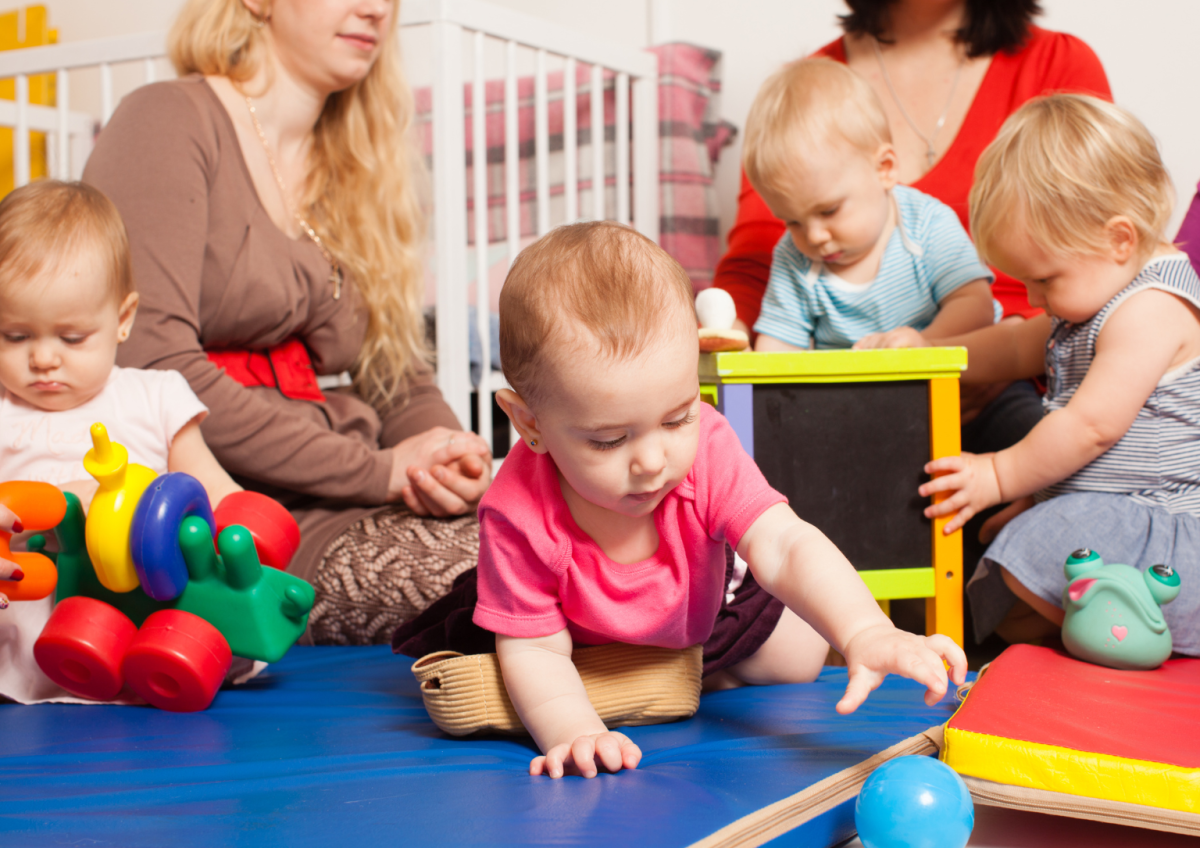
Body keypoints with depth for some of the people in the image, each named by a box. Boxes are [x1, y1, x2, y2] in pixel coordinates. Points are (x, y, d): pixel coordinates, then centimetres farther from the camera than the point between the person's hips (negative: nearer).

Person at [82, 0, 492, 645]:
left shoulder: (350, 171, 22)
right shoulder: (169, 121, -2)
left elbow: (400, 382, 18)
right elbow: (156, 371, -15)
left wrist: (451, 454, -6)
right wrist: (375, 470, -14)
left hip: (334, 508, 7)